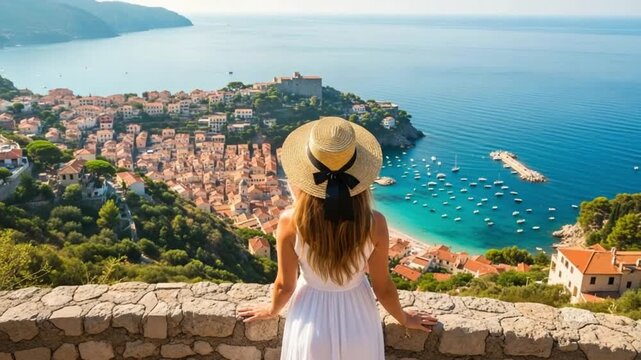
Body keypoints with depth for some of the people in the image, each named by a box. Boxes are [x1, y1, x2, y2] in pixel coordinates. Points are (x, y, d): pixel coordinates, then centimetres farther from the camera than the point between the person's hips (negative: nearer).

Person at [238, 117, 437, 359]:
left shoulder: (290, 223, -28)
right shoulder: (374, 224, -27)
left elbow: (284, 285, -12)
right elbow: (383, 287, -12)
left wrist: (272, 310, 11)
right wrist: (404, 318, 10)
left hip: (312, 324, 0)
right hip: (357, 322, 0)